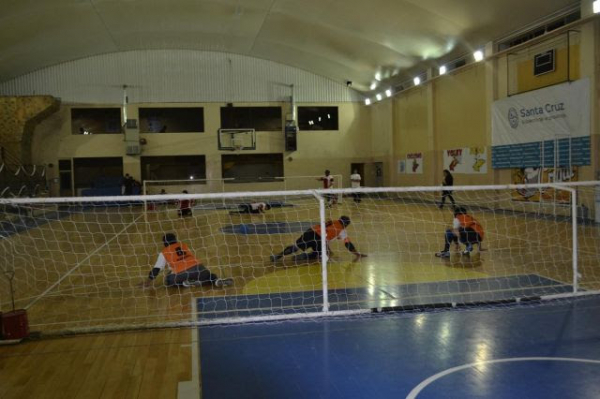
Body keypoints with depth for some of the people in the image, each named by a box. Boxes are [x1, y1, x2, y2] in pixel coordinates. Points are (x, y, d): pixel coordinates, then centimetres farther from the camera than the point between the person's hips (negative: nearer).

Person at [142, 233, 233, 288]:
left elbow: (157, 268, 17)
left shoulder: (164, 252, 16)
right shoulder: (183, 245, 27)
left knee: (168, 281, 20)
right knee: (209, 276, 29)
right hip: (197, 267, 4)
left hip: (182, 273, -4)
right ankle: (217, 281, -4)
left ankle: (186, 283, -1)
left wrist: (149, 280, 28)